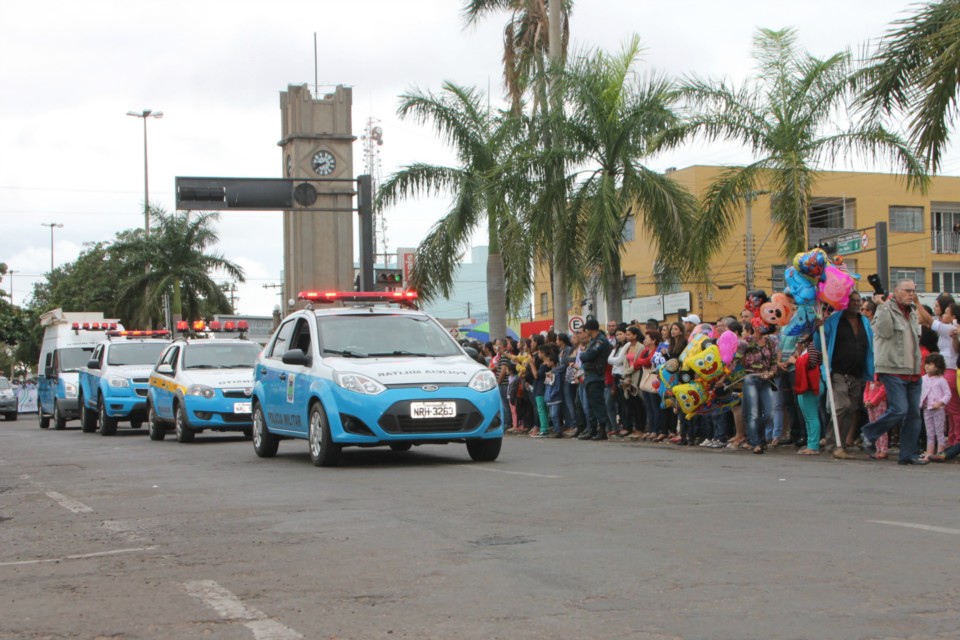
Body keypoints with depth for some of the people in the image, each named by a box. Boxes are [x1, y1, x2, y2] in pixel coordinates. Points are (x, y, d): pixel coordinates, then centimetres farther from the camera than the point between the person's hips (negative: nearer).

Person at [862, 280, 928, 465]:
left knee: (914, 413, 4)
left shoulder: (912, 313, 20)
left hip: (913, 373, 8)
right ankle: (869, 433, 6)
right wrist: (882, 306, -22)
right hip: (893, 371, -8)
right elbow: (885, 331, -22)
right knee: (899, 410, -16)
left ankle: (908, 455, 8)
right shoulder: (886, 310, -4)